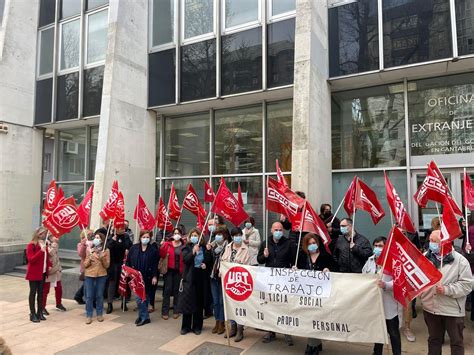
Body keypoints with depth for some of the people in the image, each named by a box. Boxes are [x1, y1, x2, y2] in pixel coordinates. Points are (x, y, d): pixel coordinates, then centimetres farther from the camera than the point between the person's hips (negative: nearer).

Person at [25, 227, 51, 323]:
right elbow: (31, 259, -21)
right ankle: (32, 314, 8)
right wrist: (41, 251, -29)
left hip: (43, 272, 6)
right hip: (33, 273, -6)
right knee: (33, 292, 1)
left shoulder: (44, 244, 9)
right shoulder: (31, 245, -12)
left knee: (40, 292, 11)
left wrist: (49, 265, 3)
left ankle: (39, 312, 19)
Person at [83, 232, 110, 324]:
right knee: (89, 296, 2)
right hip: (89, 275, 0)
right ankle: (89, 316, 13)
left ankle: (99, 314, 22)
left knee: (99, 295, 7)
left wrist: (102, 258, -17)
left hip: (101, 275, 0)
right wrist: (90, 257, -17)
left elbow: (107, 265, -1)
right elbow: (85, 265, 0)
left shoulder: (106, 250, -1)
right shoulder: (89, 249, 0)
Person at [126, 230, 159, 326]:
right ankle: (144, 317, 9)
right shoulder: (134, 248, 0)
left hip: (147, 277, -1)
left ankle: (143, 316, 19)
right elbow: (128, 261, 3)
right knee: (139, 297, -2)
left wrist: (155, 276, -6)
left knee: (145, 297, 9)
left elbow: (155, 265, -2)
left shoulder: (153, 250, -3)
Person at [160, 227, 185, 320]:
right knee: (167, 289, 0)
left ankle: (176, 311, 20)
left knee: (176, 290, 7)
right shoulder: (167, 244, 2)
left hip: (178, 271, 1)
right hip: (169, 270, 0)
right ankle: (165, 311, 9)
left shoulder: (184, 246, 2)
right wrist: (162, 247, -18)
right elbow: (162, 256, -5)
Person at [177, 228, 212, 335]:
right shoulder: (187, 248, 1)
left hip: (200, 277, 1)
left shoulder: (204, 248, 5)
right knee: (187, 301, 0)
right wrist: (193, 252, -27)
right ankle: (186, 326, 13)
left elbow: (208, 260, 15)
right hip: (189, 277, -1)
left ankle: (197, 326, 19)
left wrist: (206, 264, -5)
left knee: (199, 302, 7)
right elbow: (185, 260, -15)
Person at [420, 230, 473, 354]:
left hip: (452, 310, -3)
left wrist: (447, 290, -22)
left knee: (456, 341, 14)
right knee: (434, 339, 20)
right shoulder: (425, 257, -2)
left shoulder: (459, 260, -12)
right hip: (430, 308, 3)